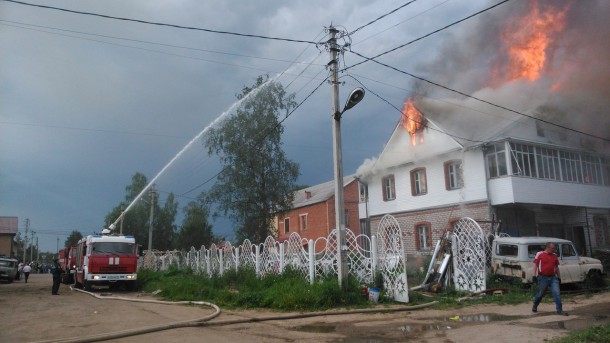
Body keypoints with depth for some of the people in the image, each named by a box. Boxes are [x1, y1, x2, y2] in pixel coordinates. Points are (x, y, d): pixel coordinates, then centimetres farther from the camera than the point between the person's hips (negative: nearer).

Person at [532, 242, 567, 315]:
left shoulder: (554, 255, 10)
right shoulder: (539, 254, -3)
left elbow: (556, 267, 18)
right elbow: (535, 265, -4)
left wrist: (558, 277, 16)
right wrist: (534, 275, -10)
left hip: (553, 277, 4)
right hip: (543, 278, -3)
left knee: (557, 293, -5)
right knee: (541, 293, 9)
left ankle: (559, 310, 1)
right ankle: (534, 306, 30)